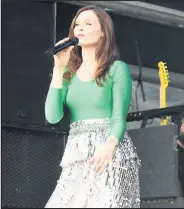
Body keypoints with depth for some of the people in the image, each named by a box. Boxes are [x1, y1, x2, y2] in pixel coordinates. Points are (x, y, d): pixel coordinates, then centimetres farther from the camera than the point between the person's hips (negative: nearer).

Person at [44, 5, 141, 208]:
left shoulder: (117, 69, 0)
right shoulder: (70, 72, 11)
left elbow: (119, 119, -6)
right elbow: (53, 116, -1)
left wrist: (109, 146, -27)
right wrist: (59, 68, -4)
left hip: (111, 153, -4)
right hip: (76, 157, 4)